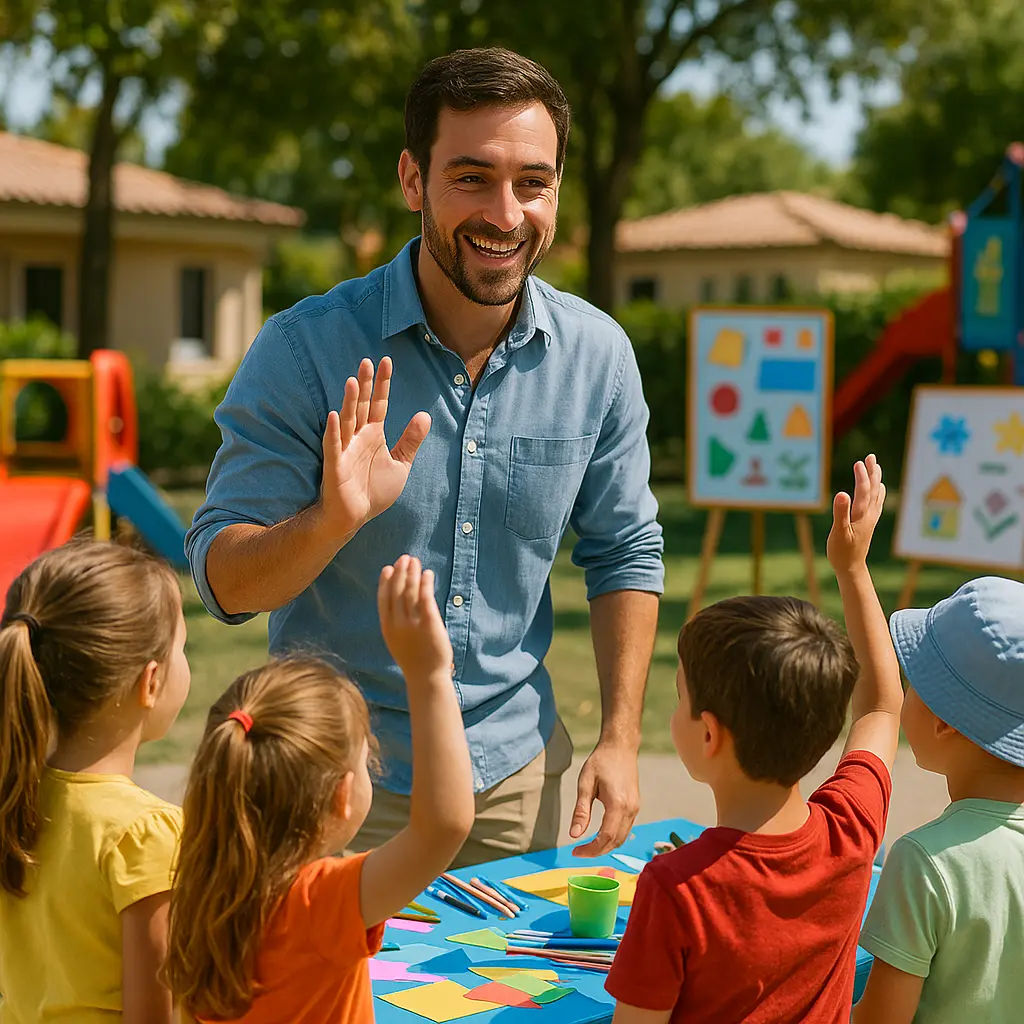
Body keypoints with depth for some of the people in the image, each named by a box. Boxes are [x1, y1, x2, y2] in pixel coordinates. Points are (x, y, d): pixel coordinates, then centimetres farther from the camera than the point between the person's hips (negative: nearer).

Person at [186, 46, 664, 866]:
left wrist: (621, 740, 0)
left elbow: (626, 554, 6)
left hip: (516, 771, 3)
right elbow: (223, 581, -14)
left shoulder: (598, 354, -4)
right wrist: (332, 521, -33)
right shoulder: (306, 350, -15)